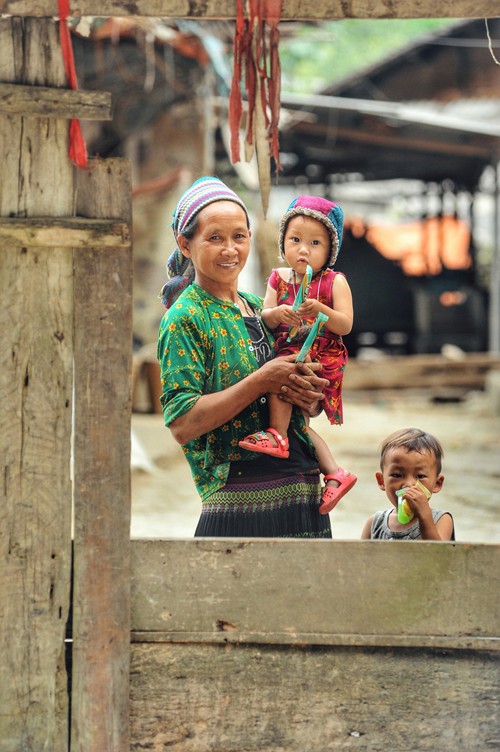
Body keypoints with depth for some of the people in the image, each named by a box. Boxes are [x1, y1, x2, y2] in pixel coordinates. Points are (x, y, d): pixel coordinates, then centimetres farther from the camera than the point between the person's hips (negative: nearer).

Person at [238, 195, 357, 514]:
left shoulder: (334, 282, -4)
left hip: (323, 355, -5)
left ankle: (277, 435, -23)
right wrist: (276, 314, -19)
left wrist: (320, 310, -27)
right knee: (298, 421, -3)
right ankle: (335, 473, 0)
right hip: (288, 352, 6)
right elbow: (263, 320, 4)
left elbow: (346, 325, -10)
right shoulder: (279, 279, 9)